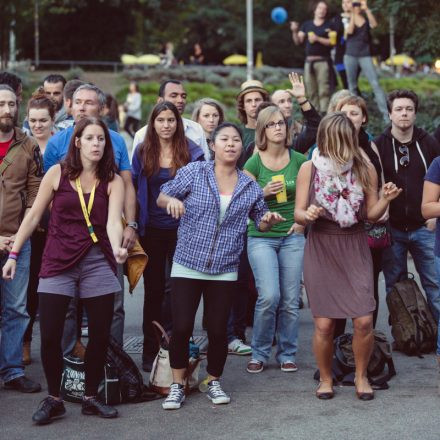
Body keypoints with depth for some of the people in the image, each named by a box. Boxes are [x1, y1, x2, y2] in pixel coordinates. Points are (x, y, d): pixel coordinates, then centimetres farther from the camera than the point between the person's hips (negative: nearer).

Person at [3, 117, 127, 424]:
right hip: (58, 263, -1)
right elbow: (34, 217, 6)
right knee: (50, 336, -5)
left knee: (100, 335, 3)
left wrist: (117, 248, -32)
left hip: (98, 263, 1)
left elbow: (113, 220, -12)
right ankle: (54, 399, 14)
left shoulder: (113, 181, 2)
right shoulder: (57, 174, 1)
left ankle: (91, 397, 22)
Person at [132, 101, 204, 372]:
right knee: (154, 289, 8)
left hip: (181, 229, -1)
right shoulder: (142, 152, 4)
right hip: (151, 230, 2)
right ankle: (151, 351, 15)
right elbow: (135, 188, 8)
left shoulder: (191, 152, 0)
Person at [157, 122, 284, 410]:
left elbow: (260, 222, 18)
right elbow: (162, 197, 3)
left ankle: (214, 382, 25)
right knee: (182, 328, -4)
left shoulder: (250, 187, 6)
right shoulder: (194, 172, -1)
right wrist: (172, 200, -20)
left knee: (218, 330, 4)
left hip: (225, 270, 2)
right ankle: (178, 386, 13)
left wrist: (269, 220, -5)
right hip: (187, 265, -2)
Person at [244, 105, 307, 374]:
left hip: (292, 236, 2)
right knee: (269, 296, -14)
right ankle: (259, 354, 5)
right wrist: (264, 192, -17)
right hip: (261, 237, -2)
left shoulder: (299, 160, 2)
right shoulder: (254, 163, -3)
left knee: (291, 300, 2)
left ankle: (287, 354, 17)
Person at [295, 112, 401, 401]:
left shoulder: (365, 169, -3)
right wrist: (307, 215, -23)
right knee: (324, 324, -2)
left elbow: (372, 215, 2)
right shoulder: (309, 169, -5)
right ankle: (326, 378, 22)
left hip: (355, 249, 1)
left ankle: (361, 375, 18)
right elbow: (298, 214, -1)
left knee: (364, 320, -7)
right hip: (320, 249, 0)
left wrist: (385, 200, -18)